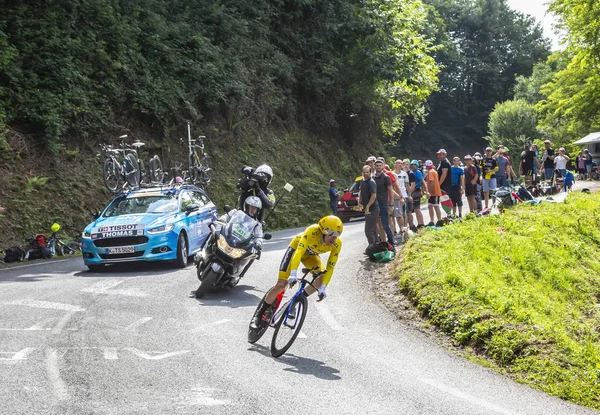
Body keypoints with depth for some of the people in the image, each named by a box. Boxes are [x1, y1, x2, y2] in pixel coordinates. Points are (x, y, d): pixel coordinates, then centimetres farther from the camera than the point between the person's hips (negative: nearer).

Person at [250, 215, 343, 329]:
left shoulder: (336, 244, -28)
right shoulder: (313, 231, -40)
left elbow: (330, 267, -24)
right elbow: (299, 251, -46)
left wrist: (323, 288, -32)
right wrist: (293, 274, -56)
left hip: (310, 255, 4)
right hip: (296, 248, -4)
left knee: (322, 278, -22)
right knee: (281, 283, -16)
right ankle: (259, 315, -4)